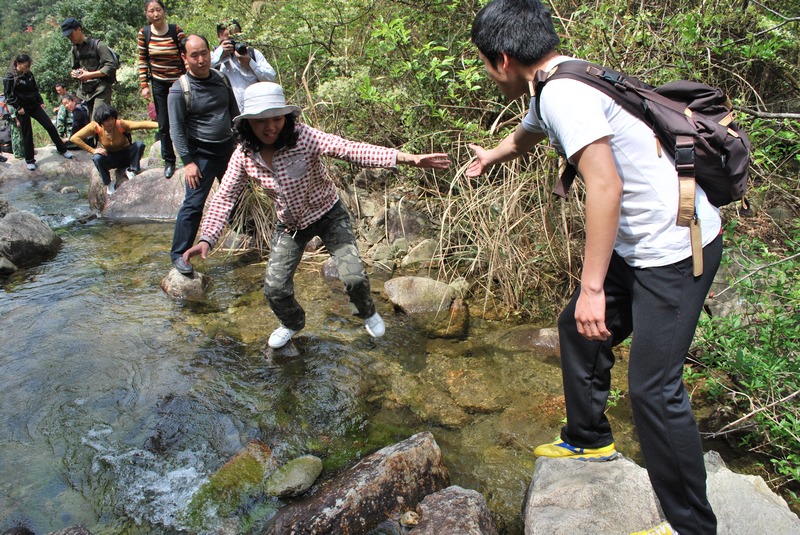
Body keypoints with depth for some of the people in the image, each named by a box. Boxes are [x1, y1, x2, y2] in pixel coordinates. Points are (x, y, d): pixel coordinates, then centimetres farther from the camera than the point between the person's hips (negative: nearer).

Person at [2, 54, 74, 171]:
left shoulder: (29, 74, 5)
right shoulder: (9, 77, -11)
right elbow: (9, 95, -12)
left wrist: (41, 102, 9)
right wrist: (18, 108, -17)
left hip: (34, 105, 5)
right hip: (22, 109, -5)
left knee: (50, 126, 2)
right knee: (27, 134, 2)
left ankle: (62, 149, 19)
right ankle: (29, 160, 13)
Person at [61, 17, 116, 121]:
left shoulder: (97, 44, -4)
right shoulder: (75, 48, 17)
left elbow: (110, 66, -11)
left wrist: (90, 74, -14)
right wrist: (74, 73, 5)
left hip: (101, 87, -7)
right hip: (86, 90, 7)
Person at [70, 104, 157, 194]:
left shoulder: (120, 124, -26)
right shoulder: (95, 127, -20)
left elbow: (142, 124, -42)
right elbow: (74, 138, -22)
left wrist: (159, 124, -58)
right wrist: (92, 150, -27)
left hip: (127, 155, -1)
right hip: (110, 158, 1)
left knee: (139, 144, -29)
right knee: (97, 158, -30)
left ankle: (131, 171, -8)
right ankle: (109, 184, -6)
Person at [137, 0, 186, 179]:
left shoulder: (176, 30, -10)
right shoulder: (144, 33, -2)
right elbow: (142, 60, 5)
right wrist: (144, 85, 1)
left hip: (178, 82, -3)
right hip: (158, 84, 3)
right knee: (164, 125, 5)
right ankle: (169, 162, 17)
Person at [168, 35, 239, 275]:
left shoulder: (222, 79, 4)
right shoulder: (179, 90, -13)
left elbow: (234, 113, 15)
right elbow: (176, 129, -12)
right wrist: (188, 162, -17)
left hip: (228, 149, 6)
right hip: (201, 154, -6)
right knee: (193, 204, -9)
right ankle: (178, 254, 0)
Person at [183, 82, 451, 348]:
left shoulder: (303, 137, -27)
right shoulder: (243, 156, -15)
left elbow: (351, 149, -38)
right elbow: (224, 198, -8)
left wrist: (409, 158, -49)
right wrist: (206, 239, -21)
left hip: (328, 216, -3)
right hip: (290, 225, 3)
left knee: (354, 277, -15)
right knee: (275, 289, 0)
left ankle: (368, 313, 23)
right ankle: (292, 324, 37)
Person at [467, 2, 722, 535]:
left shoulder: (563, 93, -20)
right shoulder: (554, 90, 12)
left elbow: (605, 185, -29)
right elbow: (523, 135, 35)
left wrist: (592, 286, -26)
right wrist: (488, 158, 56)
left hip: (676, 249, -10)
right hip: (642, 246, 10)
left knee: (654, 388, -9)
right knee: (579, 328, 19)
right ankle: (590, 438, 37)